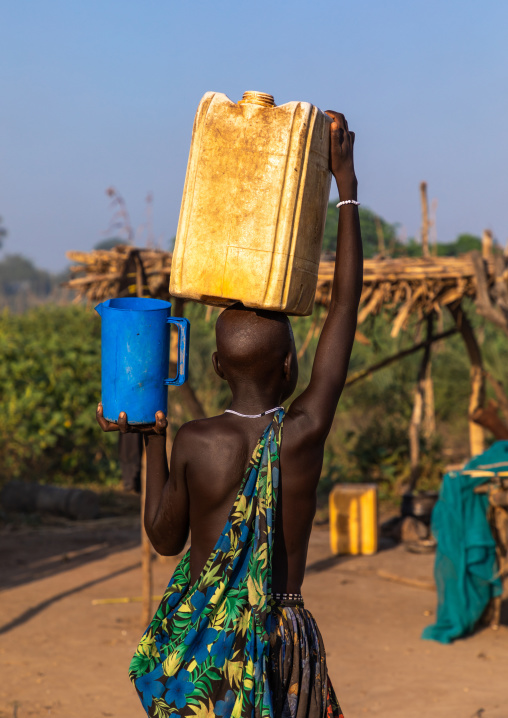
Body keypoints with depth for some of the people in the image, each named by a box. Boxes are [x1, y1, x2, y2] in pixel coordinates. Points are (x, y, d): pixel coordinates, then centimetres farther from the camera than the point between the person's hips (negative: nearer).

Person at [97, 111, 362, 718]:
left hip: (199, 641, 1)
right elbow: (345, 304, -2)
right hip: (286, 639, -1)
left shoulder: (193, 443, -9)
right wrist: (345, 184, 3)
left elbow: (164, 538, 7)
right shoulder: (306, 433, -9)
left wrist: (151, 442, 15)